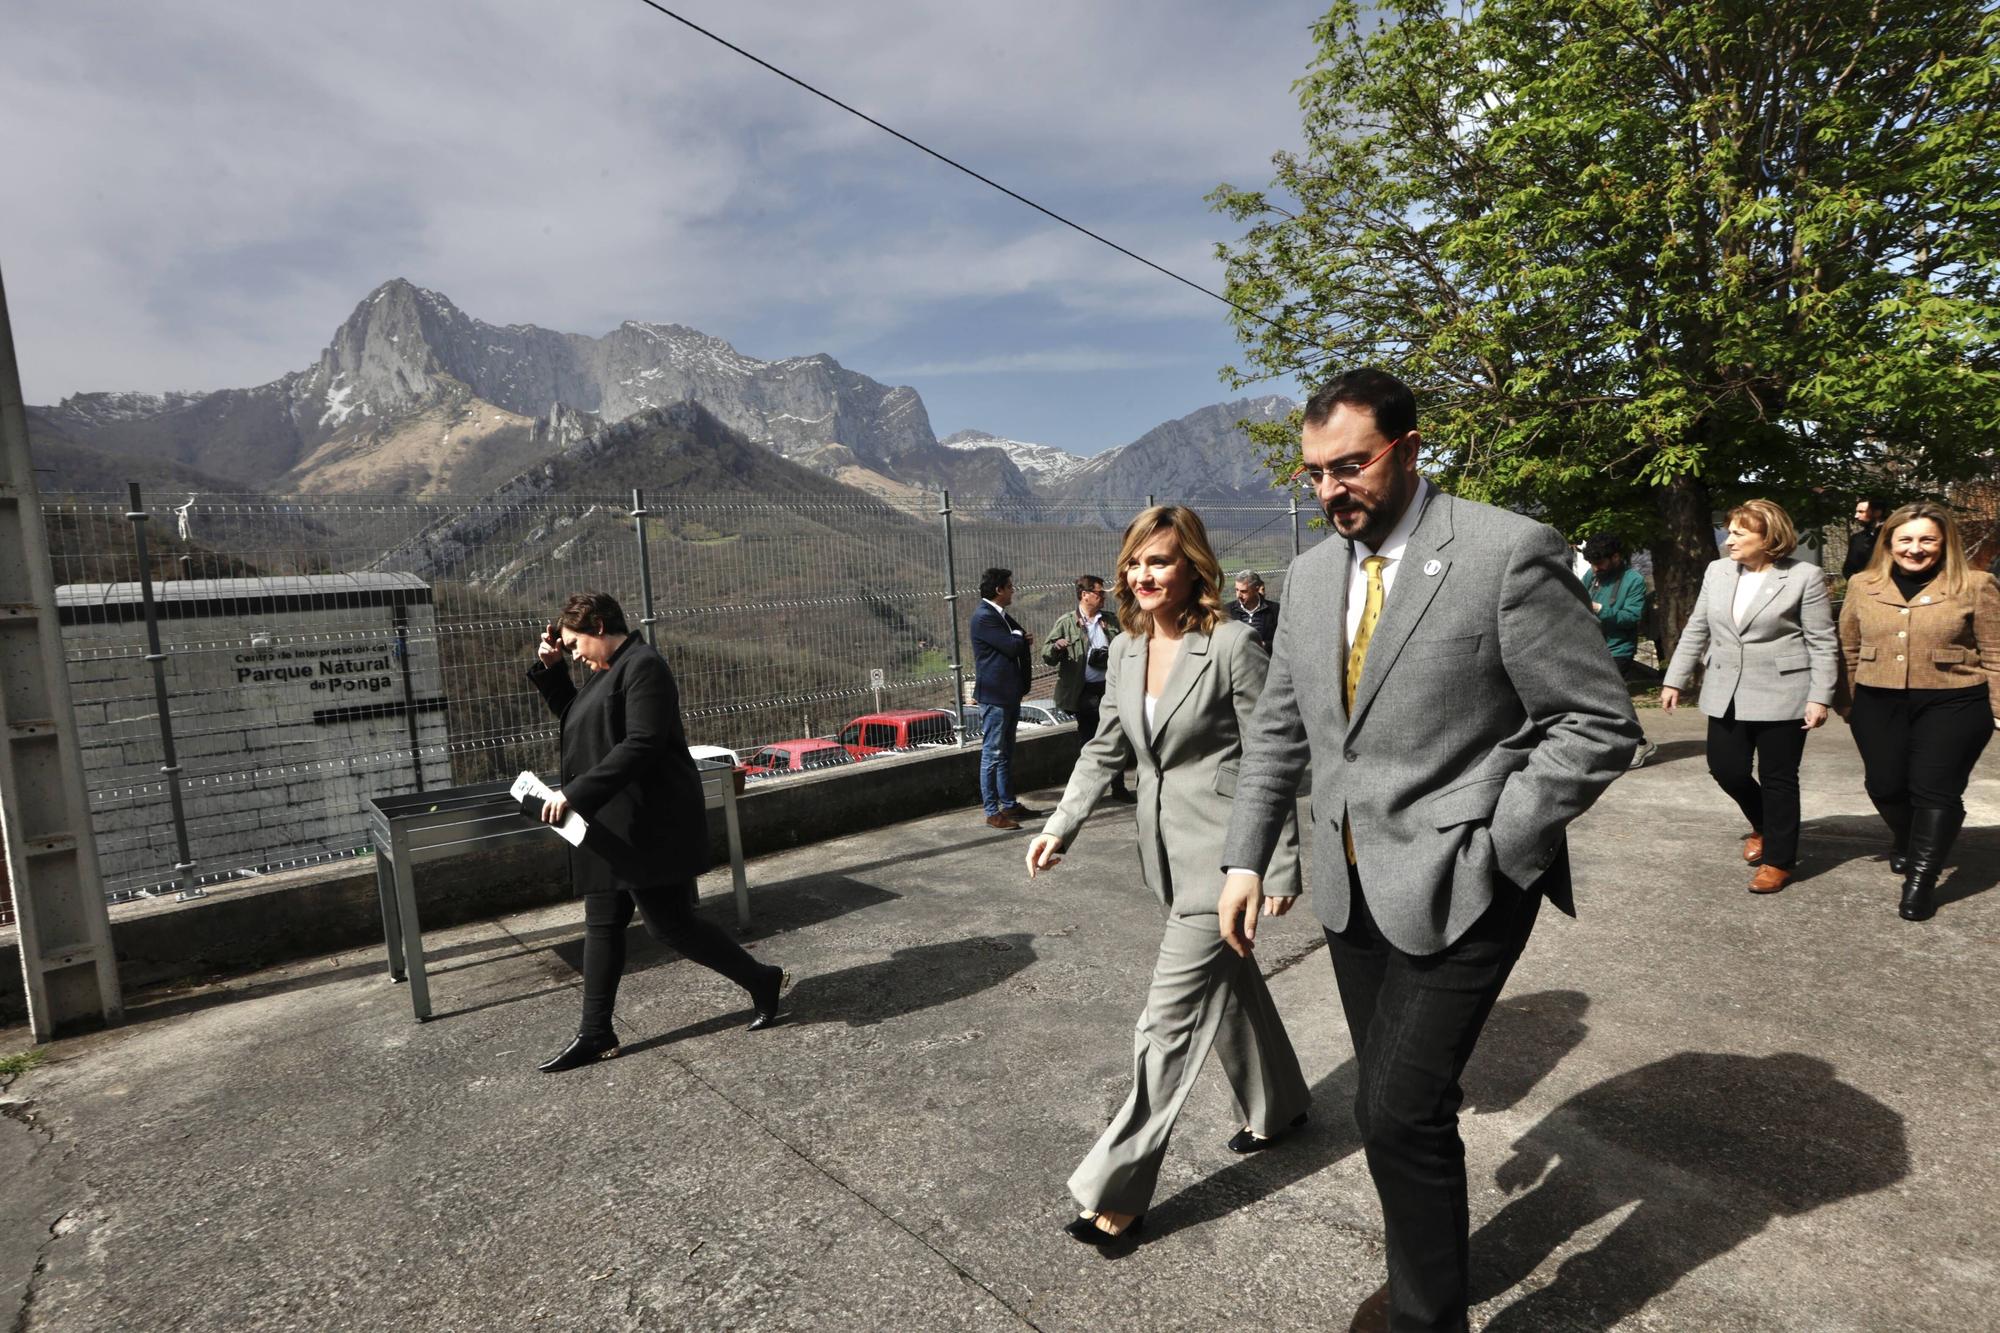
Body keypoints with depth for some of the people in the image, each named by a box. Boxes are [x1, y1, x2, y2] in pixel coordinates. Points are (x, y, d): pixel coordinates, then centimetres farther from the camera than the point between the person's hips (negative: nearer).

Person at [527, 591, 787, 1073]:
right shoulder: (605, 672, 15)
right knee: (602, 925, 13)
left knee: (668, 922, -5)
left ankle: (762, 981, 12)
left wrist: (574, 793, -25)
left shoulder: (643, 666, -16)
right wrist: (549, 668, 16)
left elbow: (640, 745, -25)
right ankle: (595, 1033, 23)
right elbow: (573, 715, 31)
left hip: (650, 826, -10)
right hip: (610, 827, 10)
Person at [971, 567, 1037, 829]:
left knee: (1006, 754, 16)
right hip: (994, 695, -10)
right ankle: (992, 812, 2)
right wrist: (1020, 637, 2)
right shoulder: (984, 616, -16)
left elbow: (1020, 641, 18)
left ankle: (1009, 804, 24)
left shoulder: (1000, 615, 15)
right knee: (992, 755, -3)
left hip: (1010, 693, 10)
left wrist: (1022, 641, -5)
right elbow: (1012, 645, -20)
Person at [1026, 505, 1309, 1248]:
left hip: (1221, 853, -7)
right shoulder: (1126, 650, 5)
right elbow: (1106, 751, 11)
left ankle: (1115, 1193, 10)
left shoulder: (1232, 645, -16)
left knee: (1168, 1021, -3)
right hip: (1169, 852, 7)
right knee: (1231, 985, 24)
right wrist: (1061, 826, 1)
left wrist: (1282, 867, -12)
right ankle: (1277, 1108, 48)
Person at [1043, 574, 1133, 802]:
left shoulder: (1110, 621, 10)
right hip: (1086, 692, -4)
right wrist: (1056, 647, -27)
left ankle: (1118, 787, 20)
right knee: (1087, 741, 5)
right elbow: (1047, 657, -6)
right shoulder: (1066, 622, -3)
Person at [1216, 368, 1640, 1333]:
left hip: (1455, 888, -6)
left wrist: (1487, 852, -14)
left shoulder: (1509, 553, -13)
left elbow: (1598, 726, -12)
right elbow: (1278, 728, 11)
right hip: (1352, 888, 6)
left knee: (1400, 1110, -5)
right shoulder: (1313, 572, 6)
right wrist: (1245, 858, 6)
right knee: (1397, 1103, 19)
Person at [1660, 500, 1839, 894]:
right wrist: (1675, 680, 10)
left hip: (1781, 696, -4)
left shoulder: (1804, 576, -7)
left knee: (1778, 779, 4)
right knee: (1726, 768, 6)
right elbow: (1696, 630, 11)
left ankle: (1778, 860, 18)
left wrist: (1820, 697, -12)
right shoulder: (1717, 571, 6)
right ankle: (1764, 825, 36)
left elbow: (1822, 643, -6)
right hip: (1727, 694, 4)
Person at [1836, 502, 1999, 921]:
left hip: (1953, 705, -3)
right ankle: (1909, 844, 39)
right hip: (1878, 704, 3)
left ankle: (1921, 881, 5)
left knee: (1935, 789, -3)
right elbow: (1849, 649, 11)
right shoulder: (1863, 586, 3)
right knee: (1884, 785, 10)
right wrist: (1848, 701, 12)